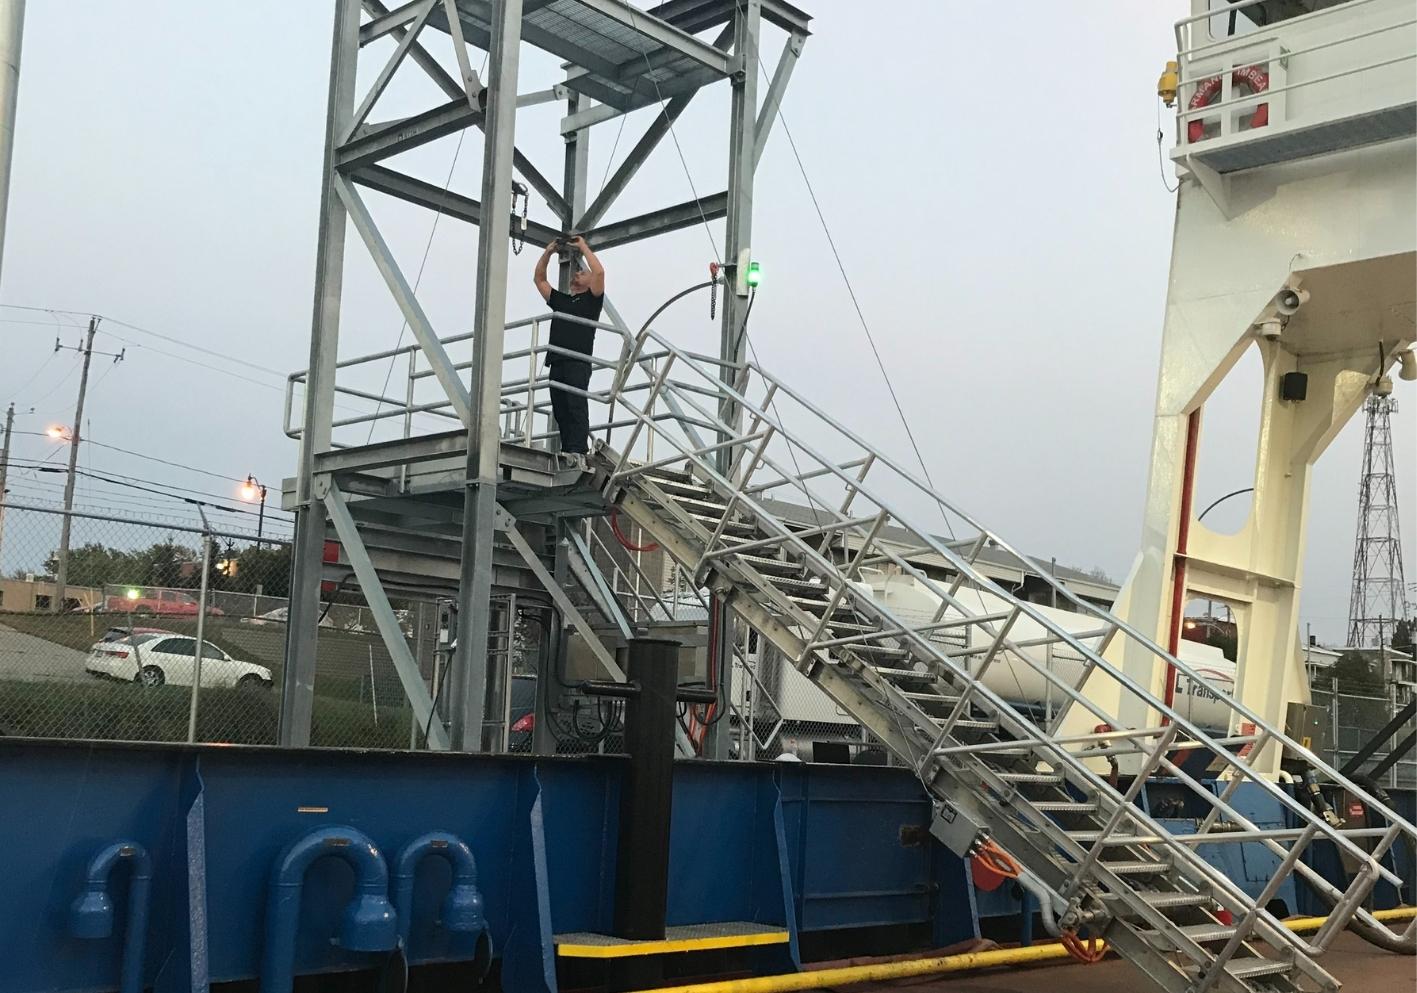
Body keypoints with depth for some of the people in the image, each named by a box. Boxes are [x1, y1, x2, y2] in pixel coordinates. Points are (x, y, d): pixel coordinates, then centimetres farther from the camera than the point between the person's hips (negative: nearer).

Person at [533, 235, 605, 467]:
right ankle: (566, 454, 1)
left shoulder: (591, 299, 13)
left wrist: (584, 248, 8)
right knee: (560, 409, 1)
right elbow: (539, 279, 28)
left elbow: (599, 272, -2)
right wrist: (548, 252, 20)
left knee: (576, 405, -17)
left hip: (578, 362, -6)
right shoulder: (559, 299, 29)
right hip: (557, 361, 6)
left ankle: (578, 454, -25)